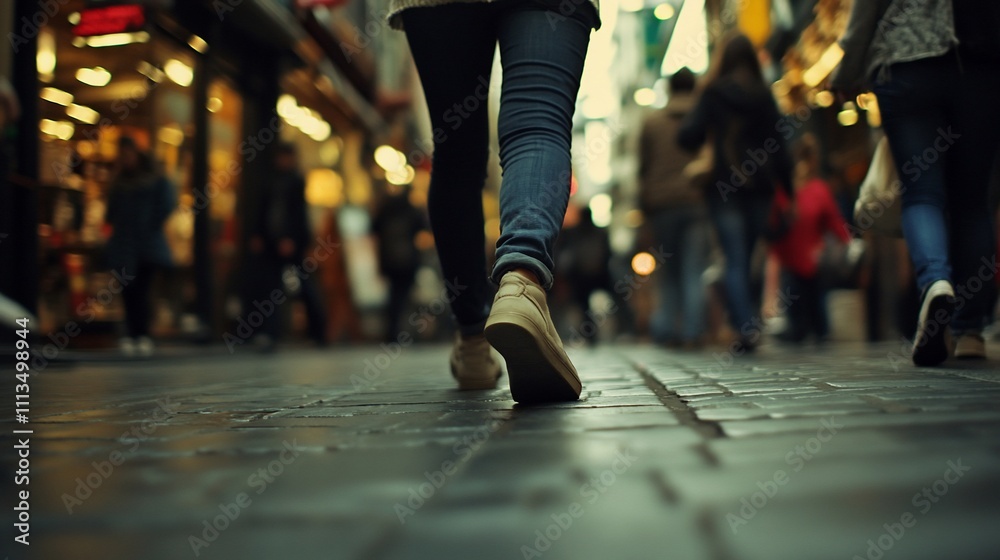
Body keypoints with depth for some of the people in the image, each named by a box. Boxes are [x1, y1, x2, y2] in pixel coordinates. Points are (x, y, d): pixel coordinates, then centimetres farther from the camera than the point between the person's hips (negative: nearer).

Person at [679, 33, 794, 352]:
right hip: (760, 186, 3)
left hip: (725, 187, -3)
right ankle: (749, 321, 13)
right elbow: (779, 144, 3)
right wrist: (788, 191, 8)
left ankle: (745, 325, -16)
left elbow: (689, 137, -9)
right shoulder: (764, 95, 5)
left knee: (734, 260, -4)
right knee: (746, 257, 13)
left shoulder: (713, 93, -1)